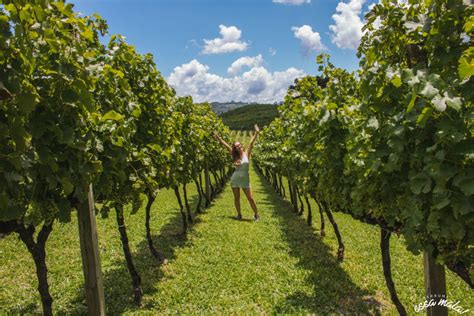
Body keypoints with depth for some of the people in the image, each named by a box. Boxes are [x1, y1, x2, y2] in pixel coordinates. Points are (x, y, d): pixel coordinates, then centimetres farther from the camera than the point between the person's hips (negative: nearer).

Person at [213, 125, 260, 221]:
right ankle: (239, 214, 27)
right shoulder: (234, 156, 2)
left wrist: (256, 133, -23)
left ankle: (256, 214, 16)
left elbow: (251, 143, -13)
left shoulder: (246, 153, -2)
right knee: (236, 198, 10)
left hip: (245, 180, -2)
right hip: (235, 179, 2)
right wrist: (218, 138, 0)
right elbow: (226, 145, 2)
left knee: (250, 198, -1)